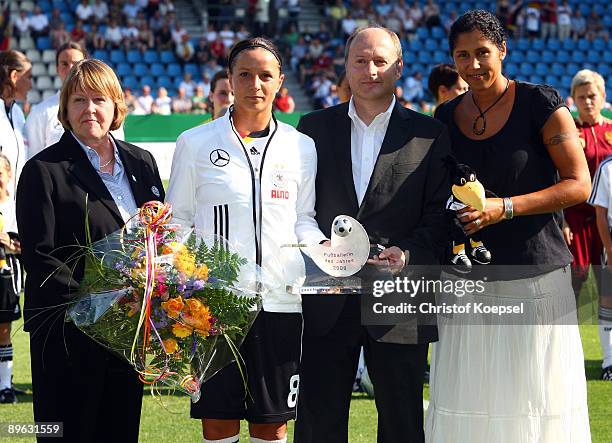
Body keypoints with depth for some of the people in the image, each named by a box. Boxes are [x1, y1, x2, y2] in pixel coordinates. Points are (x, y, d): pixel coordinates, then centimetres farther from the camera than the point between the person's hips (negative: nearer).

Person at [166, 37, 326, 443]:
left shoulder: (302, 147, 10)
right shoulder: (195, 143, 5)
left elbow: (304, 220, 15)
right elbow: (177, 222, 9)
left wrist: (323, 248, -5)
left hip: (280, 302, 1)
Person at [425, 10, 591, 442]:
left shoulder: (540, 103, -4)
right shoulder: (447, 117, 11)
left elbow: (579, 184, -9)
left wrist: (505, 208, -18)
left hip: (535, 277, -4)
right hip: (467, 280, 4)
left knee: (535, 405, -2)